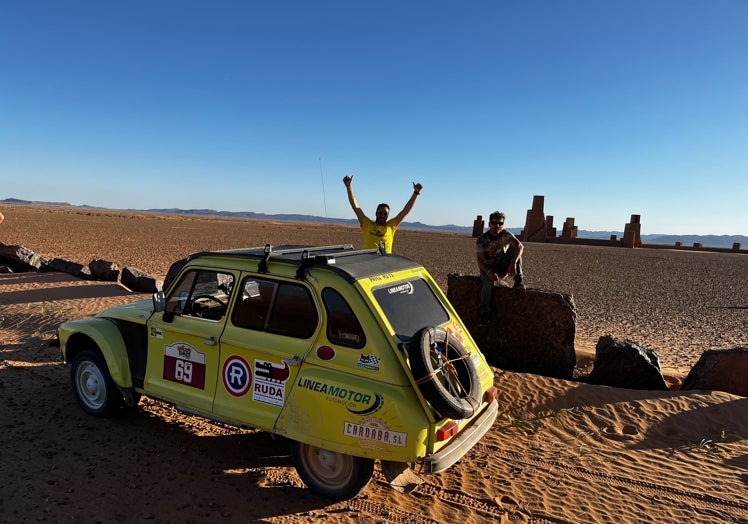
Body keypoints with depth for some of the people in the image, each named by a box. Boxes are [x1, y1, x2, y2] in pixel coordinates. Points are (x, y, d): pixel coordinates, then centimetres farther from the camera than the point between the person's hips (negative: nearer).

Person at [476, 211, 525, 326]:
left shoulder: (506, 234, -12)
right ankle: (485, 315, -26)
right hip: (487, 268, -1)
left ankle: (519, 281, -21)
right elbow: (480, 260, -18)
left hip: (502, 268, 2)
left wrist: (513, 263, -48)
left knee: (514, 248, -21)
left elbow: (520, 246, -31)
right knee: (488, 282, -35)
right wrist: (489, 272, -37)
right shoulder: (481, 240, -14)